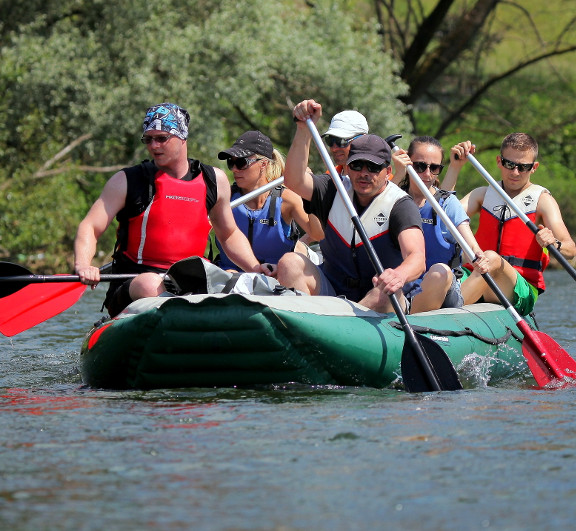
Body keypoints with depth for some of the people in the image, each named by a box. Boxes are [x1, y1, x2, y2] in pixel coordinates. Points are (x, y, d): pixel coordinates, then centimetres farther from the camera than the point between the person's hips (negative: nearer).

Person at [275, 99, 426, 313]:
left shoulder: (400, 205, -11)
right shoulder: (335, 191, 4)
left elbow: (417, 256, -28)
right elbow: (294, 181, -13)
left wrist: (399, 275, -53)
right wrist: (304, 129, -23)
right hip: (333, 293, 4)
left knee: (387, 292, -38)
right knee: (290, 262, -19)